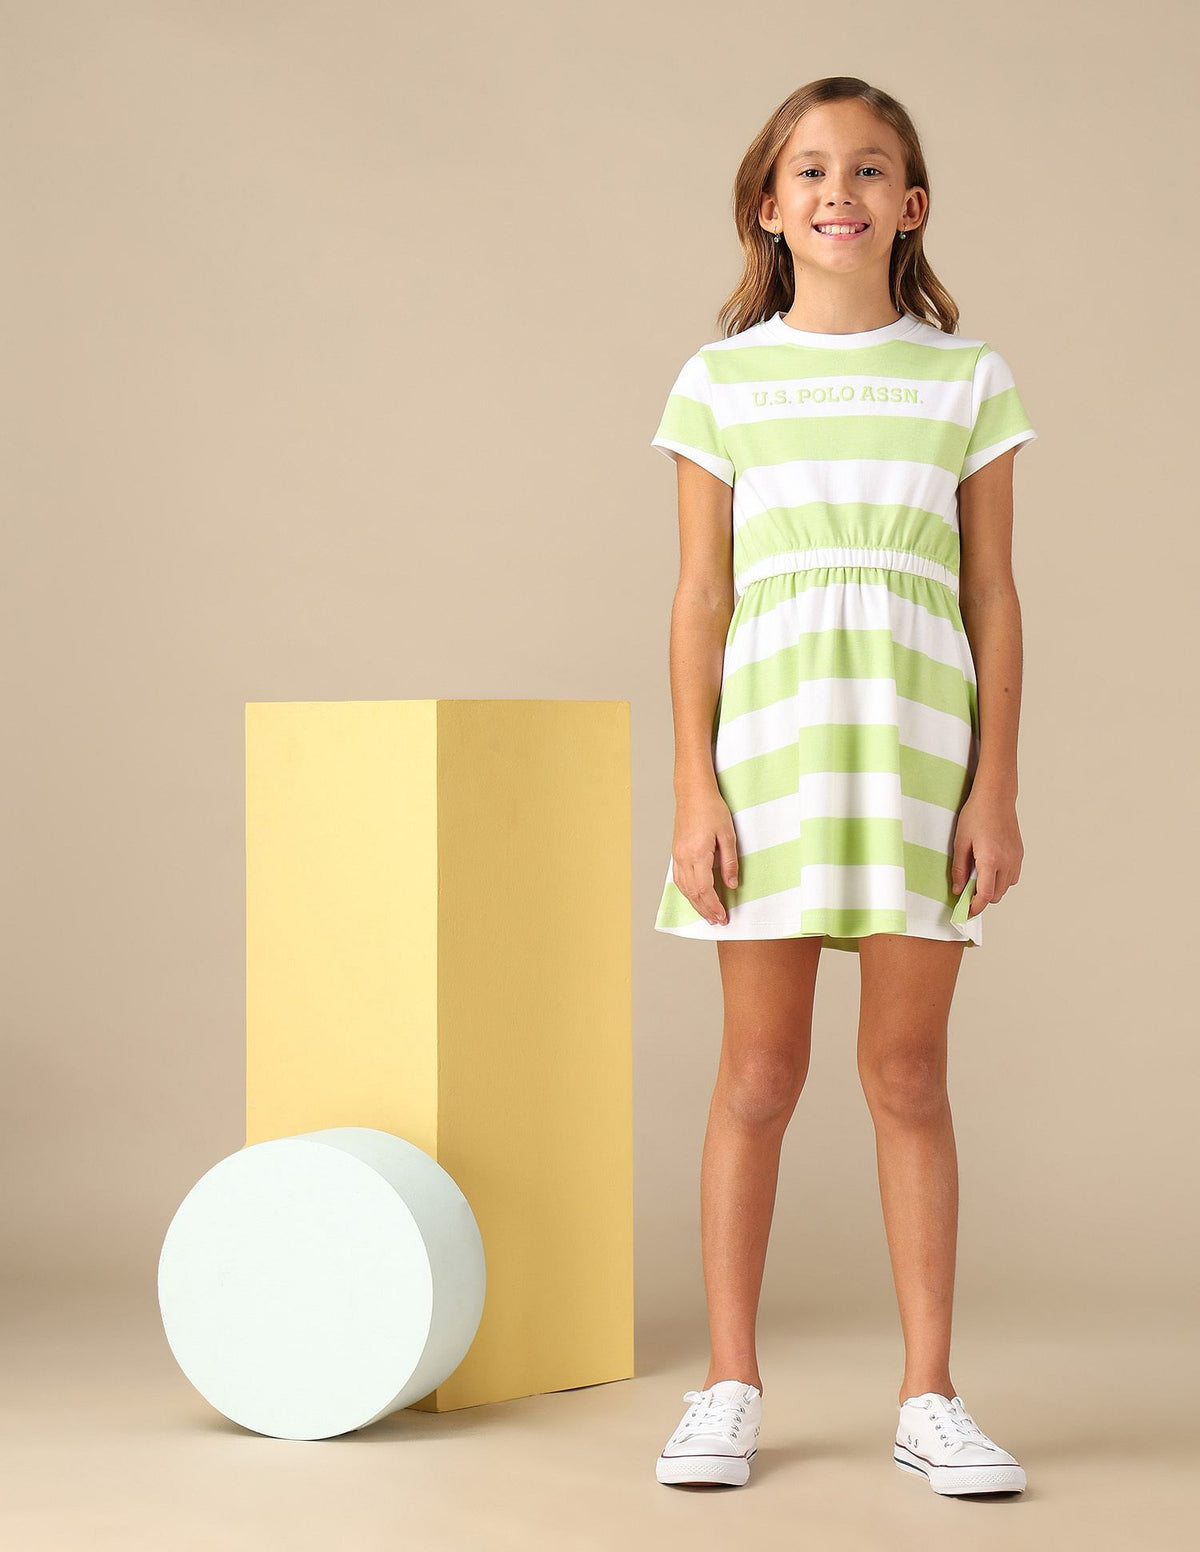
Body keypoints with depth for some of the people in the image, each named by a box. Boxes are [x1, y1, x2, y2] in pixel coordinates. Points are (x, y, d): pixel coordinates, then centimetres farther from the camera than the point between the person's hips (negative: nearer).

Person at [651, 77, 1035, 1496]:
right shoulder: (721, 382, 5)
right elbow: (700, 594, 4)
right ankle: (730, 1389, 13)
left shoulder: (966, 378, 6)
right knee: (759, 1074, 4)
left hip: (922, 744, 0)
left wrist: (997, 783, -1)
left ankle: (929, 1395, 12)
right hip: (771, 738, 0)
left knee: (908, 1074, 5)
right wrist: (694, 785, -3)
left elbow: (992, 592, 6)